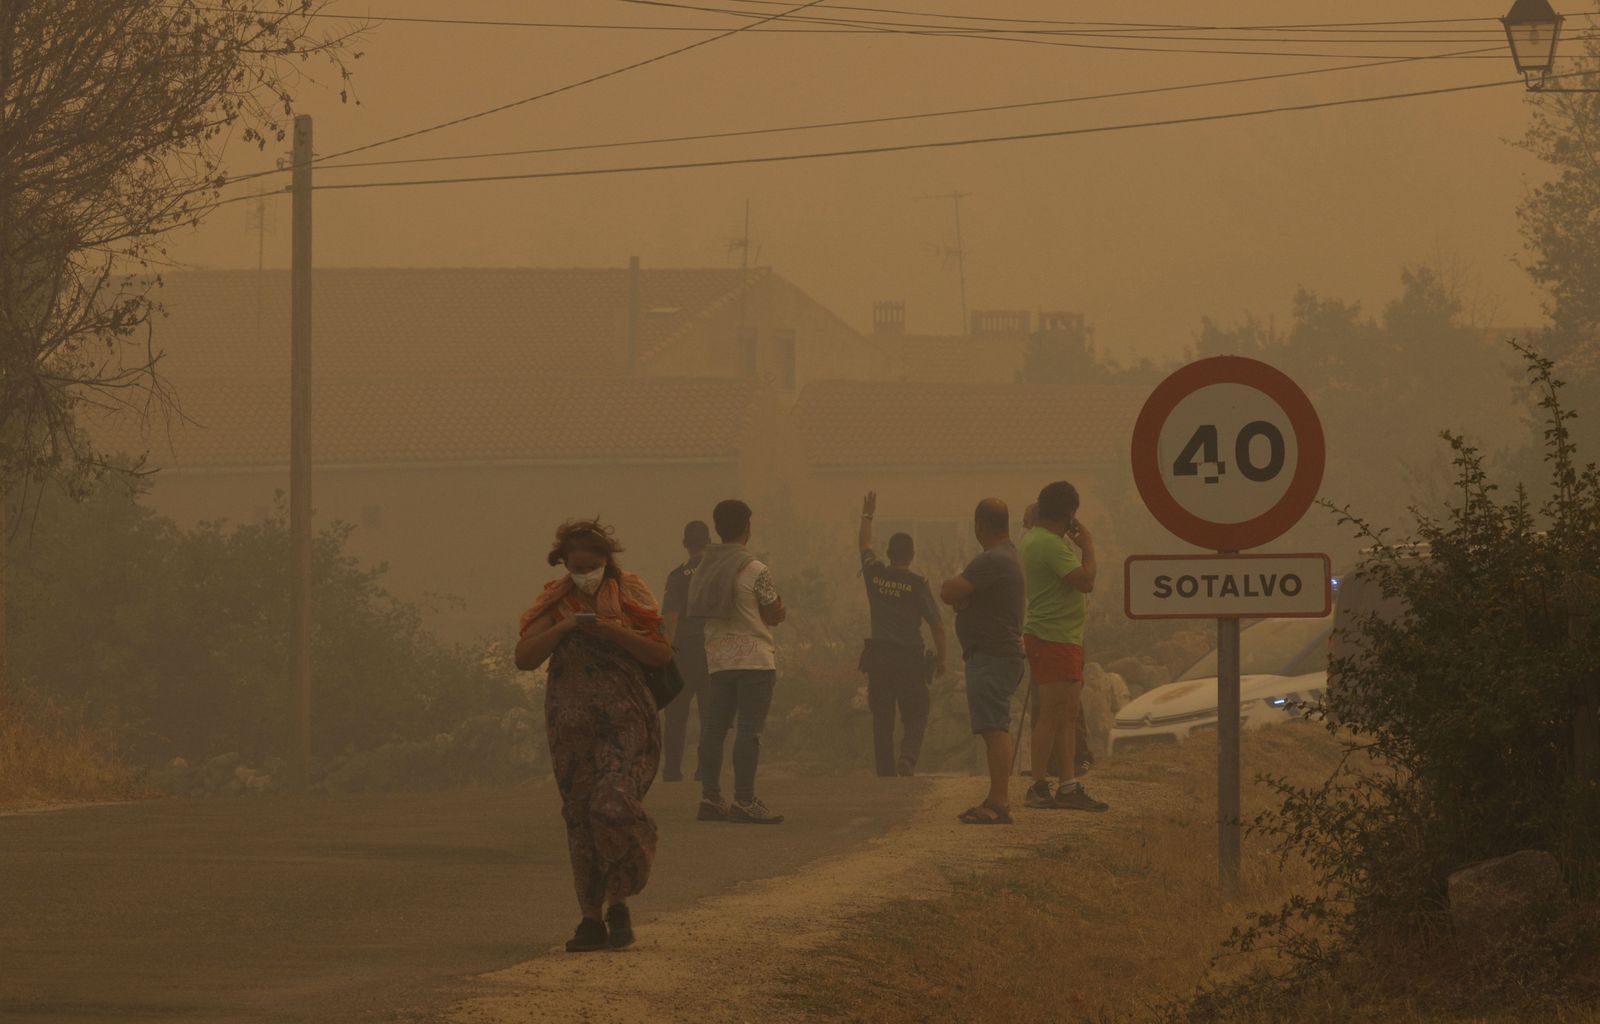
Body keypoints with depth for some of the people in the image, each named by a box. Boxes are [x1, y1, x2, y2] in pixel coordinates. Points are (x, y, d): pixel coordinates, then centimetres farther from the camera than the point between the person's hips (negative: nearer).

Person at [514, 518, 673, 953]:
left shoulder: (630, 594, 3)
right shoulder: (555, 603, 8)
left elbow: (661, 653, -5)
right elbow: (524, 657, -2)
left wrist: (611, 631, -16)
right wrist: (563, 627, -15)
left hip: (625, 721, -3)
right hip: (571, 724, 3)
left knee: (613, 804, -20)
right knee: (579, 817, 1)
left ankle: (618, 903, -1)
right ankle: (591, 920, 8)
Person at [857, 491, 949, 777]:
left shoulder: (874, 575, 1)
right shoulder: (918, 584, -7)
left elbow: (864, 545, 22)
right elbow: (937, 625, -5)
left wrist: (867, 515, 37)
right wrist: (941, 659, 8)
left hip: (878, 657, 3)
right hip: (910, 657, -3)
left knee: (882, 721, 8)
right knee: (915, 718, 4)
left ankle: (886, 774, 5)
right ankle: (908, 757, -23)